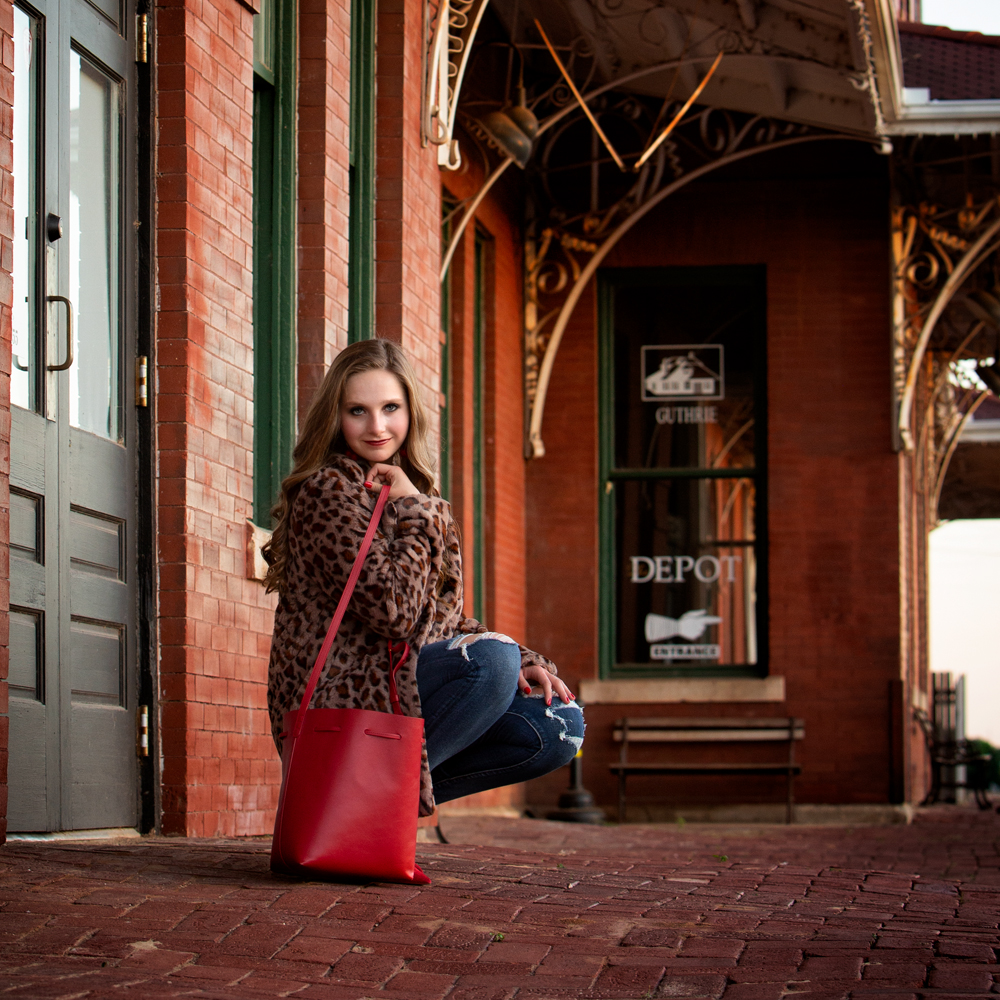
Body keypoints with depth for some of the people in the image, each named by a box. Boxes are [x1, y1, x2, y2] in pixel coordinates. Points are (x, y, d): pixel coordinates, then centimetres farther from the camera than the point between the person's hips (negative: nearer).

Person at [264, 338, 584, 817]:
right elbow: (393, 612, -20)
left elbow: (444, 621, 19)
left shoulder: (405, 492, 18)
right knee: (492, 659, -29)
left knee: (559, 728, -6)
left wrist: (519, 662, 2)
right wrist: (416, 515, -10)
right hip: (335, 697, -8)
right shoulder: (327, 491, -9)